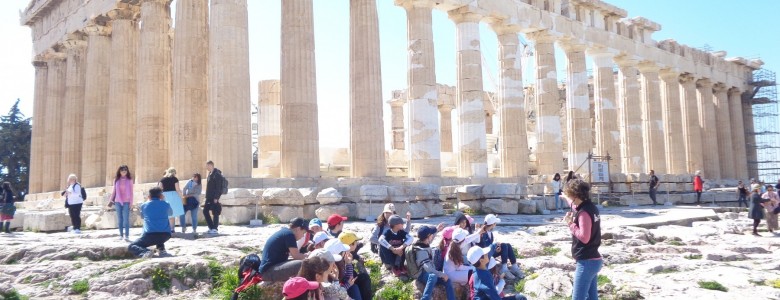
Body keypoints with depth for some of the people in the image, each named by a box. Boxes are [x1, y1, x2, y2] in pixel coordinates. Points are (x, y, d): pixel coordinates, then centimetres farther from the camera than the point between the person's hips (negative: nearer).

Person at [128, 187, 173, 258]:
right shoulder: (166, 204, 10)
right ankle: (161, 249, 14)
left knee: (131, 247, 13)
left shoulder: (144, 205, 10)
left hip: (150, 235, -3)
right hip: (165, 235, 3)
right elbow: (170, 213, 34)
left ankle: (145, 252, -19)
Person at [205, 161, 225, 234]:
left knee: (215, 213, -3)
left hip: (214, 197, -9)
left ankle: (215, 229, 4)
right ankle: (211, 227, 19)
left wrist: (216, 198, -20)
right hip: (209, 197, 9)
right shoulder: (209, 174, 14)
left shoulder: (217, 174, -13)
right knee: (205, 211, 10)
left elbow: (218, 187, -17)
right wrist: (207, 197, 17)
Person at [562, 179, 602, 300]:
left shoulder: (584, 212, -20)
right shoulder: (590, 207, 8)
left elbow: (584, 237, -24)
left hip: (586, 262, -10)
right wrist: (567, 198, 39)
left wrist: (570, 223, -15)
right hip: (593, 260, 10)